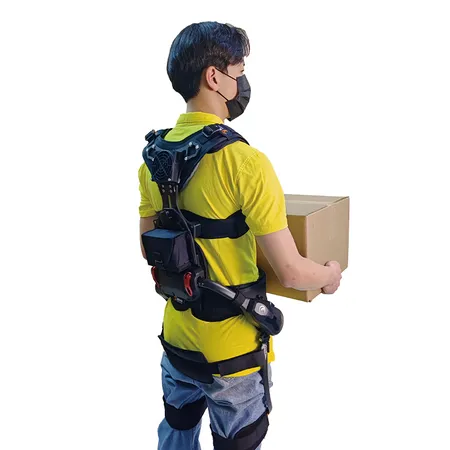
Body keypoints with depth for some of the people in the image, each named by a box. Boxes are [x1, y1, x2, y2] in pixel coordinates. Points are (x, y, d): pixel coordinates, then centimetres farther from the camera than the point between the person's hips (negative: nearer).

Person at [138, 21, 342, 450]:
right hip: (230, 347, -6)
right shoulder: (244, 161, -25)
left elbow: (148, 248, 7)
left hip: (177, 334, 7)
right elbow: (291, 272, -22)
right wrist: (330, 276, -1)